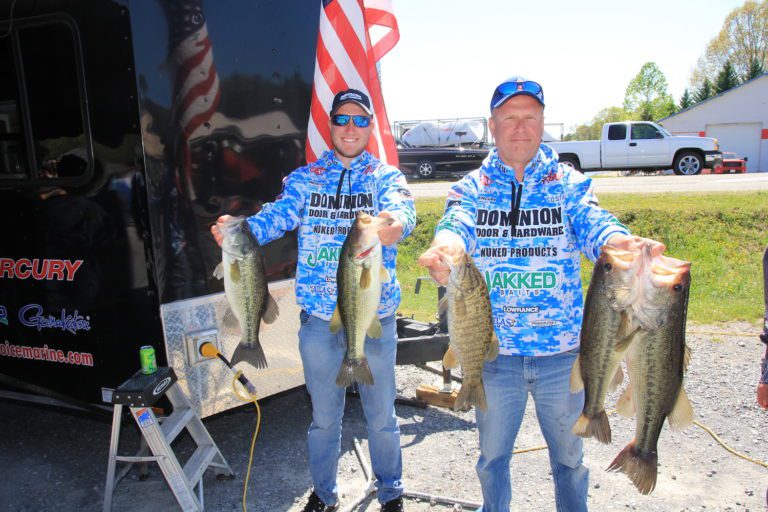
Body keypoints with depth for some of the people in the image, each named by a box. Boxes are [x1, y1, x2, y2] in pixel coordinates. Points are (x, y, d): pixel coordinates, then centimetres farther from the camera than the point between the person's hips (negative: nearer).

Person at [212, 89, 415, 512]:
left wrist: (394, 224, -45)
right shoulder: (304, 179, 6)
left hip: (374, 317, -1)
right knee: (324, 416, 17)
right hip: (319, 318, 1)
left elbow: (401, 208, -20)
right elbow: (278, 215, -10)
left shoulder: (385, 176, 1)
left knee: (381, 415, 14)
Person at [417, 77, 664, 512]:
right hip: (493, 351, 0)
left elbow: (593, 224, -18)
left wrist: (625, 245, -42)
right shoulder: (472, 188, 0)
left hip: (562, 351, 0)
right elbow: (456, 224, -20)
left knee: (569, 457, 19)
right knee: (493, 456, 19)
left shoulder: (570, 184, 0)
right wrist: (443, 251, -44)